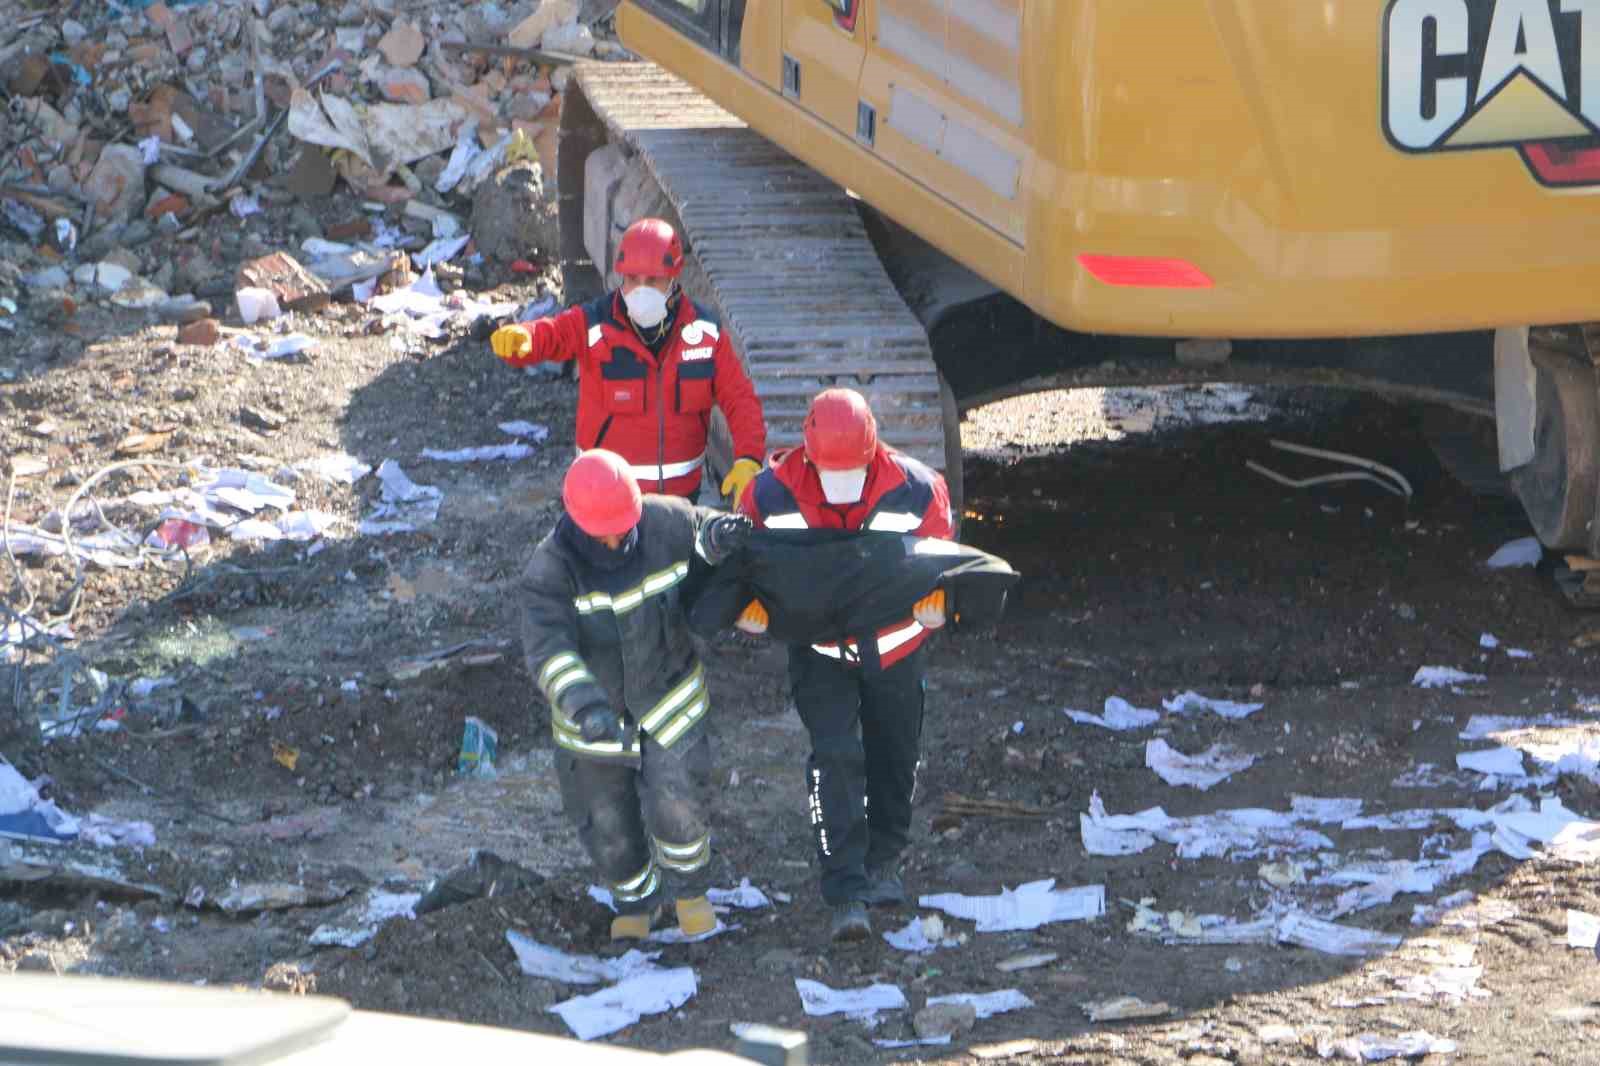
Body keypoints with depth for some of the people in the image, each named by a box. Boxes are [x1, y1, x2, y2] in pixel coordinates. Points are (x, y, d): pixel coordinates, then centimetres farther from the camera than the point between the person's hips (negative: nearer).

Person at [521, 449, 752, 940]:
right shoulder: (550, 570, -27)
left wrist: (717, 538, -23)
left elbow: (700, 531, 4)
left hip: (670, 696, 0)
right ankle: (636, 899, 42)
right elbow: (548, 650, -39)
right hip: (593, 708, 0)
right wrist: (584, 704, -57)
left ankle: (689, 886, 21)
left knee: (674, 804, -12)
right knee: (608, 825, 12)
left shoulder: (666, 522, -19)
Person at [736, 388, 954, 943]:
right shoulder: (772, 493, -22)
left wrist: (934, 598, -28)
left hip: (893, 642, 2)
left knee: (894, 757, 16)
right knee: (835, 757, -16)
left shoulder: (914, 490, -22)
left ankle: (884, 860, 41)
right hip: (816, 644, -1)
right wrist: (750, 602, -24)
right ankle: (846, 893, -14)